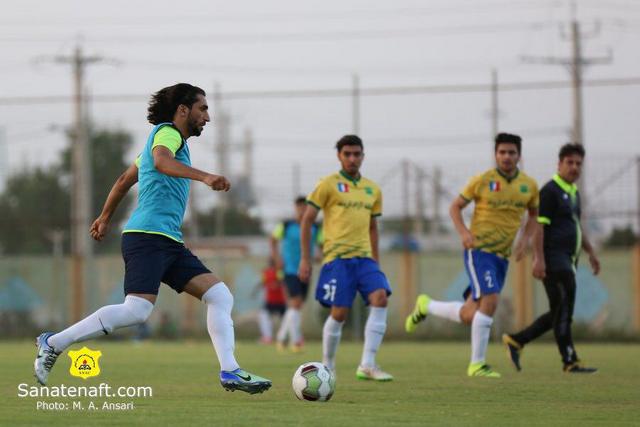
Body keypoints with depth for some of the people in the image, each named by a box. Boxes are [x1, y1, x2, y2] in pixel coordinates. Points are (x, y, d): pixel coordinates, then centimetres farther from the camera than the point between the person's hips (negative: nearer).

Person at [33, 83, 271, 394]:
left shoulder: (173, 138, 26)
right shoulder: (166, 132, -2)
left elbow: (125, 179, 35)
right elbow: (161, 161, -27)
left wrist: (105, 217, 46)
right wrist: (204, 177, -40)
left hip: (169, 243, 11)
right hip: (148, 236, -10)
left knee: (220, 296, 1)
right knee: (137, 311, -22)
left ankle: (229, 371, -4)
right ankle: (54, 343, -14)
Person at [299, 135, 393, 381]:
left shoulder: (372, 190, 16)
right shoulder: (329, 184, 0)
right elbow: (307, 220, 0)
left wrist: (375, 261, 22)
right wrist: (305, 259, -5)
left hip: (364, 258, 5)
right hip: (337, 257, -5)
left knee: (380, 298, -17)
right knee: (339, 313, -9)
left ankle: (367, 365, -16)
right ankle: (327, 367, 12)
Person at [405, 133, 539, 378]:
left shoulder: (529, 186, 6)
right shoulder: (482, 181, -6)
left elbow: (534, 214, 22)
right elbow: (455, 206, 3)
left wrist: (525, 239, 5)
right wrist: (463, 232, -15)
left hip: (502, 256, 5)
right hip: (479, 250, -5)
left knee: (468, 316, 7)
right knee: (490, 301, -22)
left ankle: (426, 306, 34)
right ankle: (477, 364, -12)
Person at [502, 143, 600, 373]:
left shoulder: (574, 192, 19)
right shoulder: (550, 191, -10)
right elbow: (539, 225, -16)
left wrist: (591, 252, 23)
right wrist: (539, 258, -22)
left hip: (568, 262, 10)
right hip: (554, 260, -10)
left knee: (559, 315, 11)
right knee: (563, 312, -8)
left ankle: (516, 341, 17)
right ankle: (570, 362, -6)